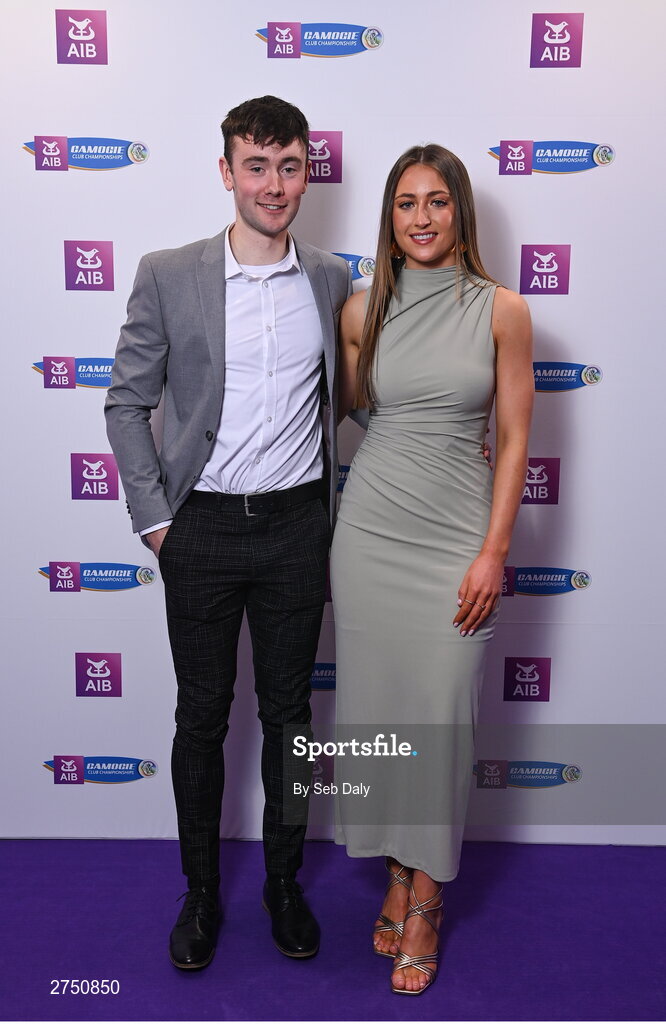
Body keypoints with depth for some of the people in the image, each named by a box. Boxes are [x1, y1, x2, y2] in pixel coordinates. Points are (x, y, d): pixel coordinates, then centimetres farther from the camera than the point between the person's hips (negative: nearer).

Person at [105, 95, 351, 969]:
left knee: (289, 711, 13)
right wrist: (153, 518, -5)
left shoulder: (333, 280, 4)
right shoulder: (167, 276, -3)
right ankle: (200, 892, 32)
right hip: (203, 530, -1)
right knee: (202, 716, 11)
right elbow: (127, 403, 0)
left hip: (297, 528, 2)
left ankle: (285, 881, 34)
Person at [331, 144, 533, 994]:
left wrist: (493, 552, -8)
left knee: (438, 716, 1)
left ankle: (425, 900, 22)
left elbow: (513, 439, -3)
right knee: (372, 704, 8)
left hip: (454, 534, -2)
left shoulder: (500, 311, -1)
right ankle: (397, 877, 29)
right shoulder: (362, 311, 4)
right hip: (369, 527, 3)